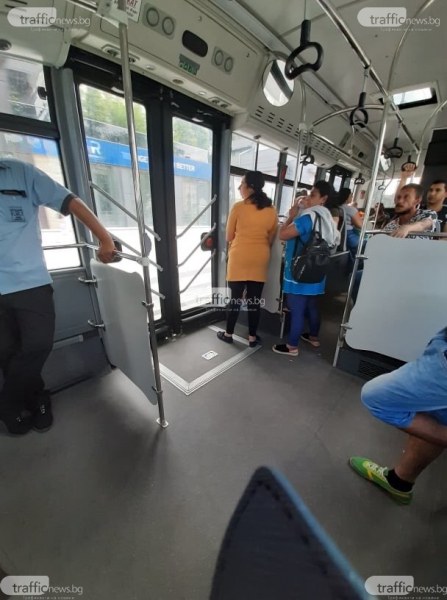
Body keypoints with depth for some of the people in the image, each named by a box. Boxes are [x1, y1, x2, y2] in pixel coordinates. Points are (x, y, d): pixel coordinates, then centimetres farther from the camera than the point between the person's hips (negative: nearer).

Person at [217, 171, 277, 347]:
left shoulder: (238, 207, -7)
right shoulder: (272, 210, 3)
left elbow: (229, 237, 2)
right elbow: (271, 239, 12)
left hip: (239, 258, -3)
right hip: (260, 259, 3)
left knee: (235, 298, 7)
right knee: (255, 300, 8)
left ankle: (228, 334, 21)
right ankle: (252, 337, 20)